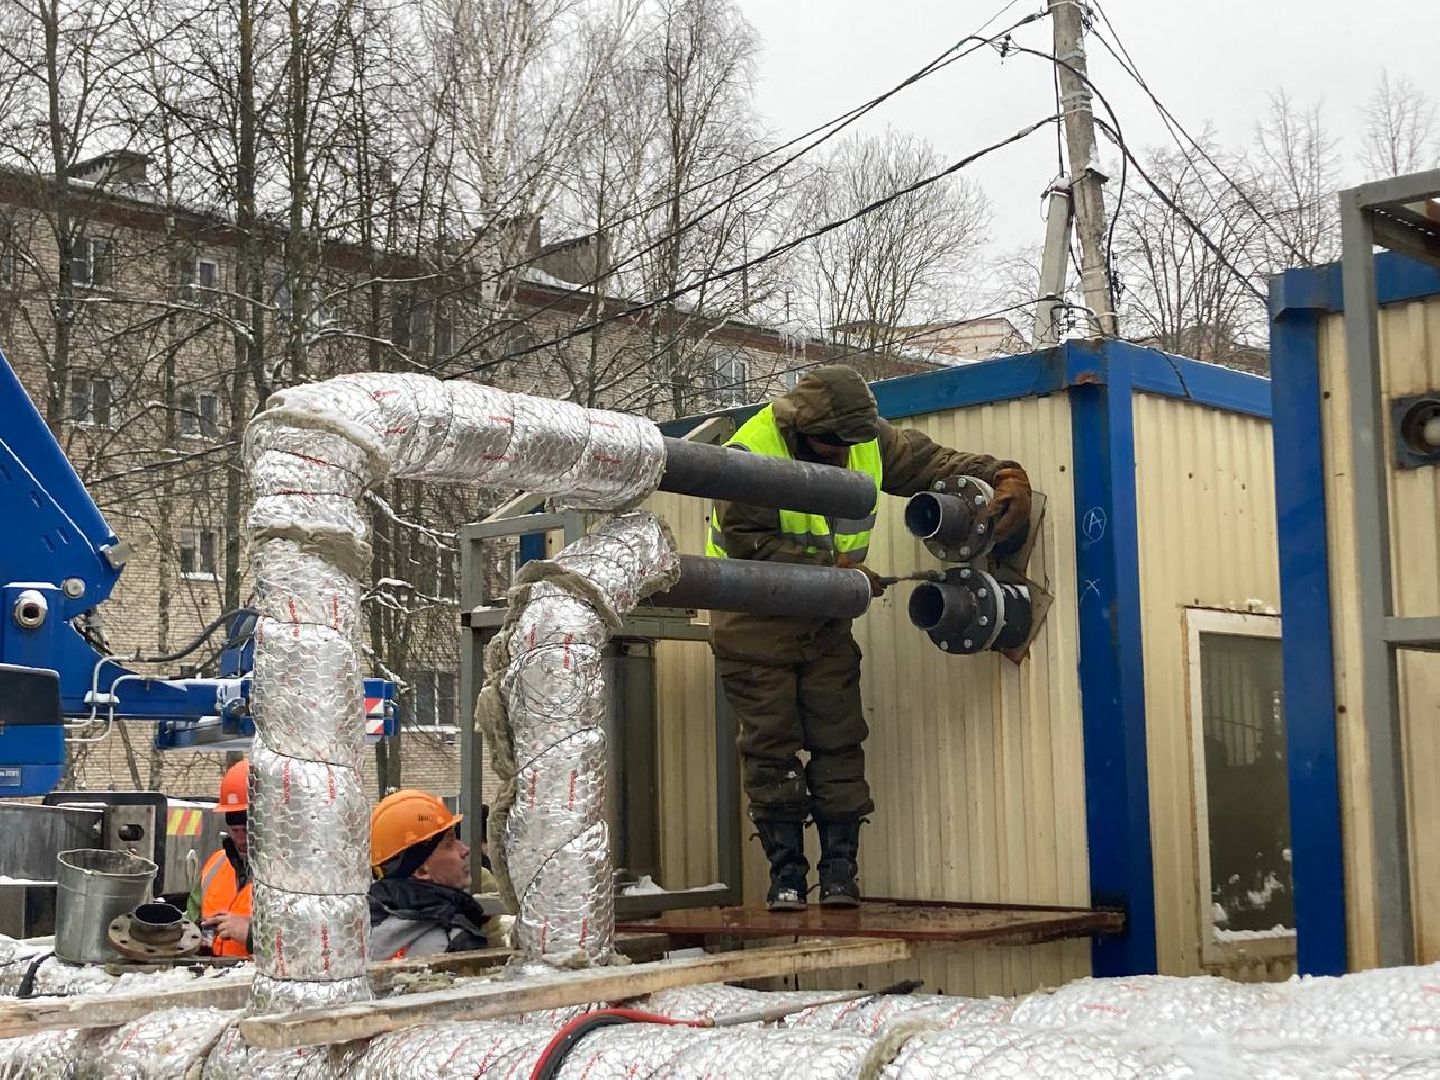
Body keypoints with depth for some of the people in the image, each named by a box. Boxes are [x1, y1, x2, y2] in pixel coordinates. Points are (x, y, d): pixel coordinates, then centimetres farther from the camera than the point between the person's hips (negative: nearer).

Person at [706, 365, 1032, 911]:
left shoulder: (871, 443, -5)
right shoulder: (750, 453, -22)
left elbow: (938, 461, 1)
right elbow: (749, 544, -25)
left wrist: (1005, 477, -16)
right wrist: (834, 567, -28)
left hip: (825, 620, 4)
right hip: (754, 621, -4)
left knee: (838, 741, 0)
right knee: (771, 746, -3)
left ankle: (839, 871, 5)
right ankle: (786, 873, 4)